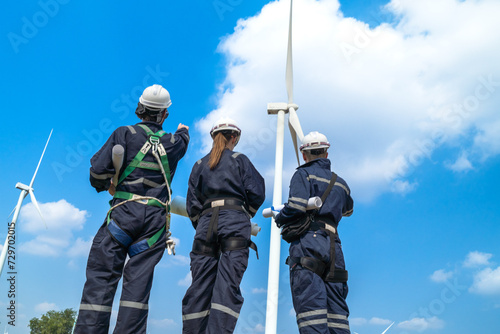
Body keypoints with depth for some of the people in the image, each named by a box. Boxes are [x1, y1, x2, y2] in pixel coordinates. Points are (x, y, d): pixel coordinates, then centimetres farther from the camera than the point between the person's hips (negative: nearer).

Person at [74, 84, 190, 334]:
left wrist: (105, 186, 14)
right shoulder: (173, 141, 11)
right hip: (155, 219, 3)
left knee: (101, 275, 0)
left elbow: (98, 169, -8)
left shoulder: (124, 133, 1)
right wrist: (183, 130, 59)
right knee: (138, 280, 2)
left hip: (124, 212, -2)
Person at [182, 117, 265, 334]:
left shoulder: (199, 165, 17)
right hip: (235, 224, -3)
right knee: (228, 286, -8)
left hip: (206, 222, 3)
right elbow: (256, 193, 1)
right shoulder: (240, 160, 9)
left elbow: (192, 203, 11)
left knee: (200, 286, 4)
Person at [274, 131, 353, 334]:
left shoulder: (303, 174, 4)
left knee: (310, 308, -12)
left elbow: (297, 206, -12)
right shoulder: (340, 183, 24)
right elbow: (348, 210, 42)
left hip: (308, 243, -6)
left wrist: (279, 218, 6)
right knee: (336, 309, 6)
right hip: (333, 247, 6)